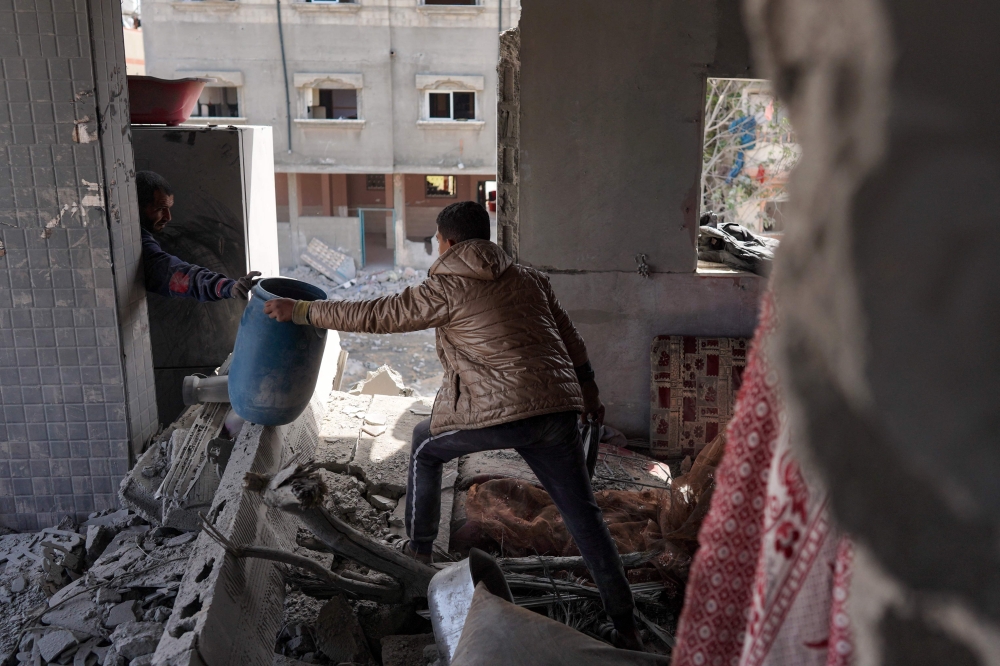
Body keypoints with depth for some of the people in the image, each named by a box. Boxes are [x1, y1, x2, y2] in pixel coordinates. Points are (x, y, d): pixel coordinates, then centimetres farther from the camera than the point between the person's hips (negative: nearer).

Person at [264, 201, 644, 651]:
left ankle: (418, 552, 33)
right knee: (582, 514, 9)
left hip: (495, 412, -4)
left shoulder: (446, 289, 0)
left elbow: (372, 315, 3)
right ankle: (626, 627, 9)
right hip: (558, 410, 5)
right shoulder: (529, 279, 17)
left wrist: (299, 311, 14)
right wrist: (588, 390, 37)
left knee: (426, 446, 25)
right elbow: (569, 337, 24)